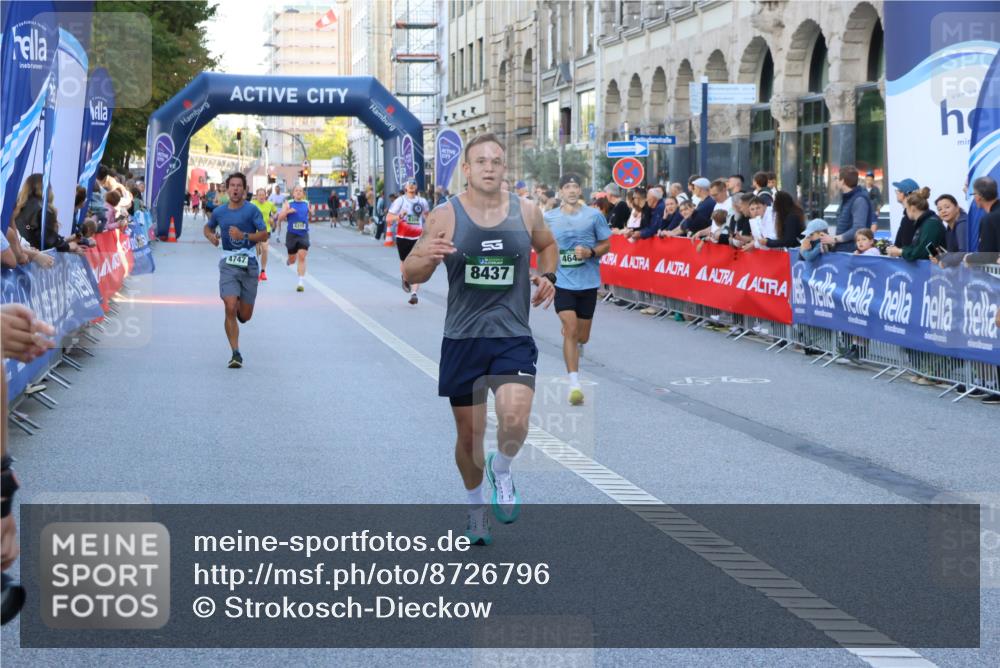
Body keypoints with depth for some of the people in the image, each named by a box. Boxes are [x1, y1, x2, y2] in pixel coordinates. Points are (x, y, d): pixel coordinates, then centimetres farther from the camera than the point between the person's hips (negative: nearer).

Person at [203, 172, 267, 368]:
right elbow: (208, 227, 25)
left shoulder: (251, 210, -3)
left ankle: (239, 308, 43)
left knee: (245, 316, 3)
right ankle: (236, 354, -9)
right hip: (228, 264, 1)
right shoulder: (219, 212, 6)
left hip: (249, 264, -1)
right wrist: (211, 236, 2)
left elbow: (264, 235, -7)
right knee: (230, 308, -15)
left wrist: (244, 236, -21)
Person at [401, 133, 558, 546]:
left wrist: (549, 276, 2)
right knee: (470, 433, 10)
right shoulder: (446, 217, -7)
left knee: (515, 421, -21)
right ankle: (476, 505, 36)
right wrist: (425, 258, -28)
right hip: (463, 339, 0)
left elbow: (547, 245, 22)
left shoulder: (526, 212, 0)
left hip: (513, 337, 0)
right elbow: (410, 275, -6)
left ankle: (501, 471, 12)